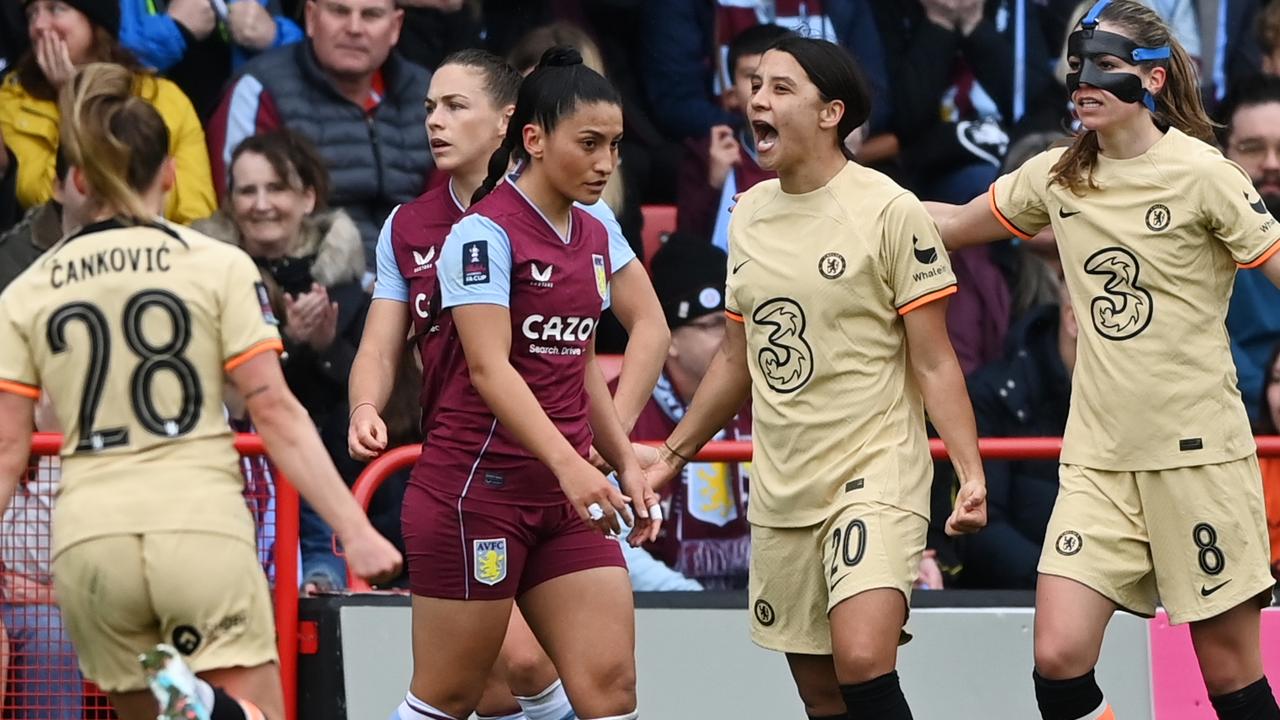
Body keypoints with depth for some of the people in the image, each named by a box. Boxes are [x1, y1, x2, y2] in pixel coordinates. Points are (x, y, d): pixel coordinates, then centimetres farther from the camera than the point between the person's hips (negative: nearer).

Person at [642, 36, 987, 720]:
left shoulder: (889, 211, -9)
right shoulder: (748, 214, 10)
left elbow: (933, 363, -8)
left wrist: (970, 471, -18)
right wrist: (672, 453, 21)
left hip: (875, 473, -6)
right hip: (780, 485, 6)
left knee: (863, 664, -24)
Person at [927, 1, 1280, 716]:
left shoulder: (1201, 174, -8)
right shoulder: (1057, 176, 8)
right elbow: (957, 224, 23)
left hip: (1197, 452, -4)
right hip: (1099, 460, 4)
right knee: (1058, 659, -10)